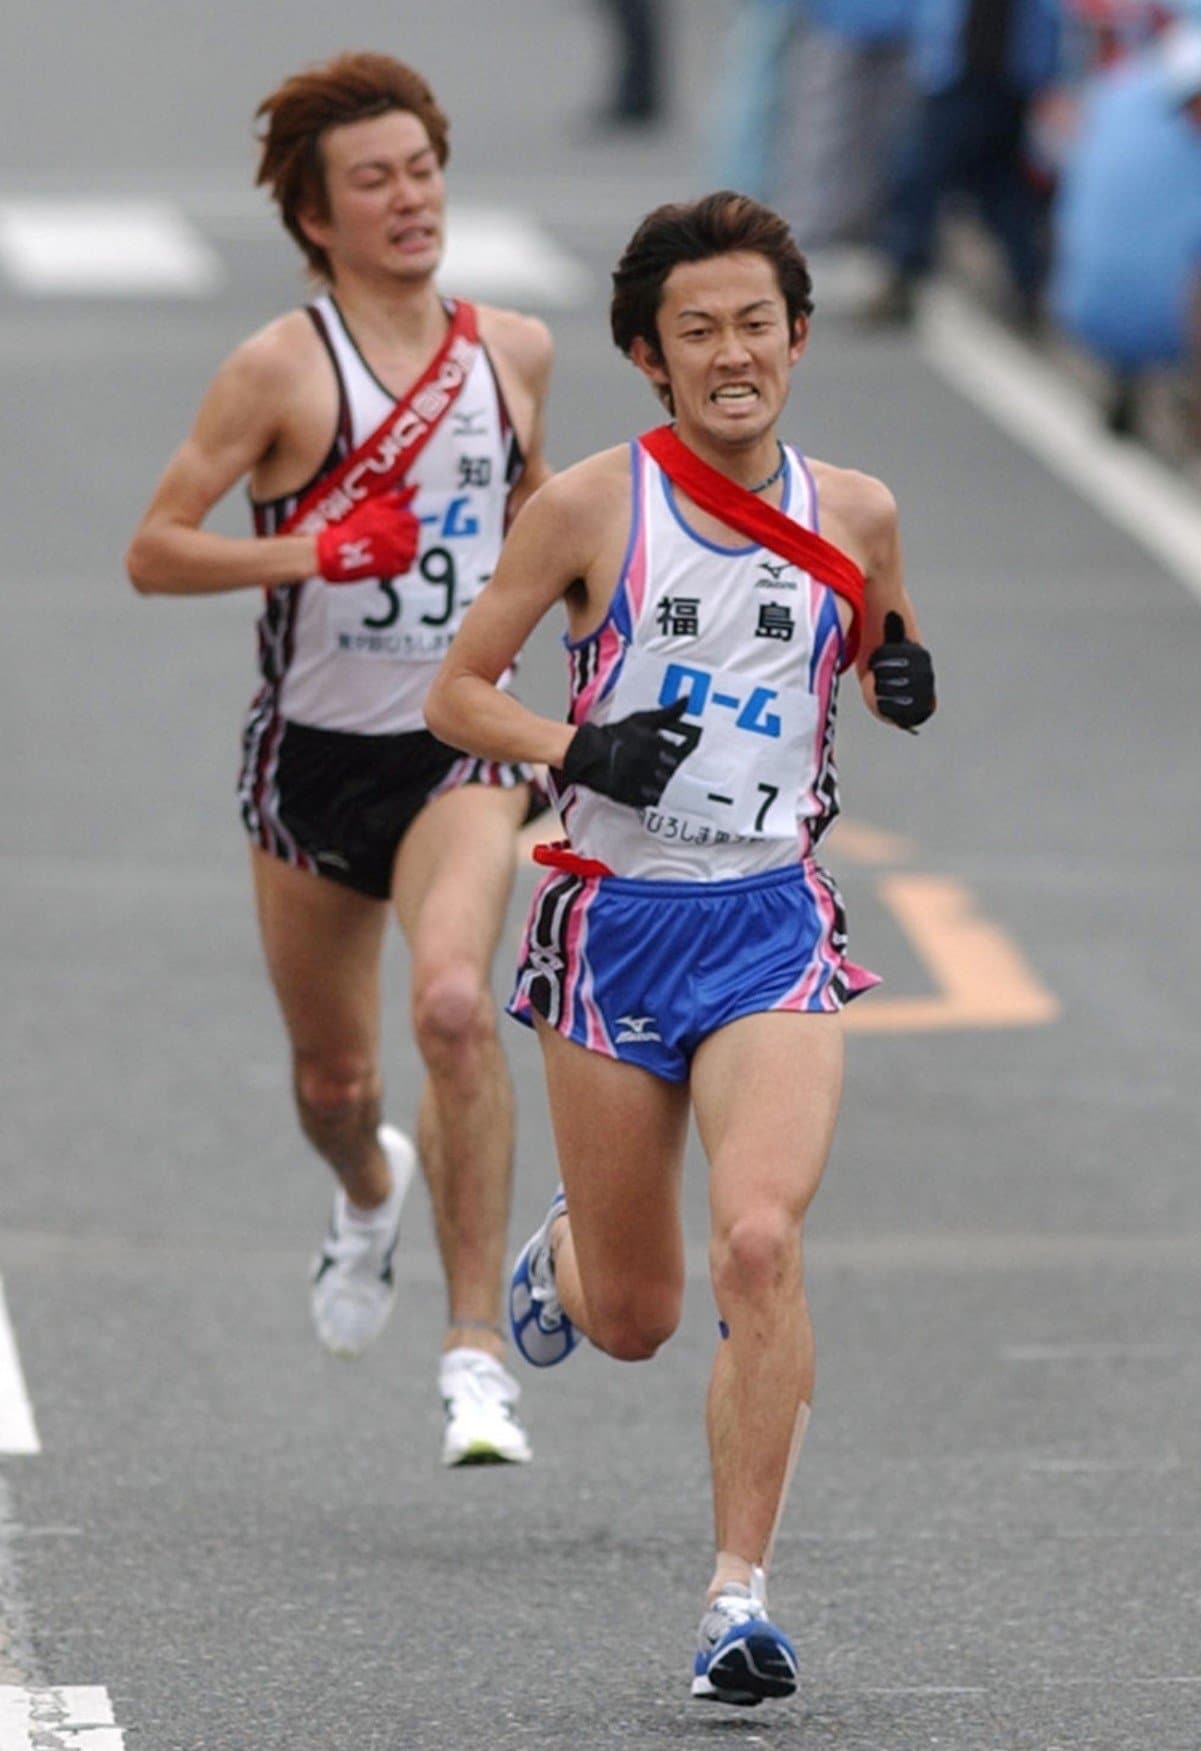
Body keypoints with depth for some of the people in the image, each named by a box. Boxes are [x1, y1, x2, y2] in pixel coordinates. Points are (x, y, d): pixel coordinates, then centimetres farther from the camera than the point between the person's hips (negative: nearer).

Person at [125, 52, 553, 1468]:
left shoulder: (513, 350, 3)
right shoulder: (282, 366, -10)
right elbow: (153, 555, -12)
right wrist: (312, 551, -23)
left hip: (463, 741, 1)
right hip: (316, 751, 0)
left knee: (455, 1004, -25)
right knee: (331, 1072, 13)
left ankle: (476, 1351, -23)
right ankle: (368, 1193, 52)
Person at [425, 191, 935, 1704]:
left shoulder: (853, 514, 3)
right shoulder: (591, 506, -4)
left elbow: (887, 658, 22)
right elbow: (456, 693, 1)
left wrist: (907, 683, -2)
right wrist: (577, 748, -17)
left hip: (772, 924, 1)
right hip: (617, 918, -1)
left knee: (760, 1242, -22)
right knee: (633, 1320, 7)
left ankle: (741, 1593, -14)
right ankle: (561, 1257, 46)